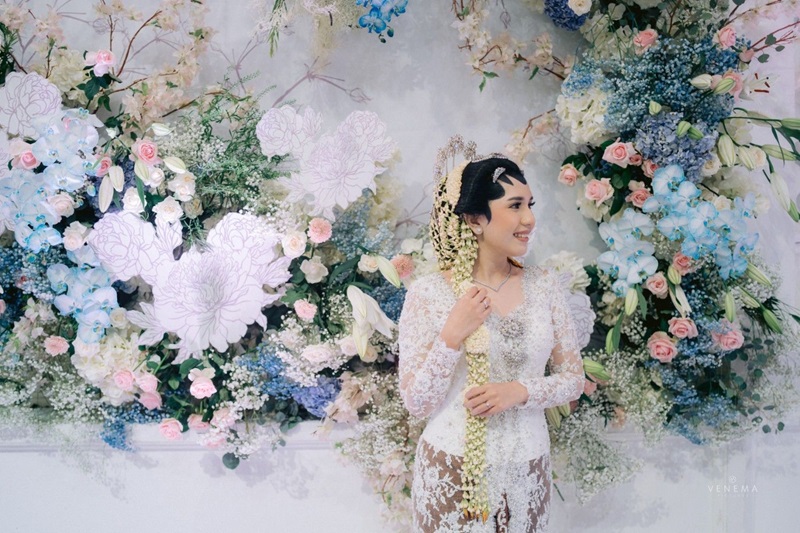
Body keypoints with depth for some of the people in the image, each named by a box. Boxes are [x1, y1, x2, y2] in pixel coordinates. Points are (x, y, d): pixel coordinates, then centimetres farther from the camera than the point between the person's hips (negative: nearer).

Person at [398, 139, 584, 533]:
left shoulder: (545, 286, -2)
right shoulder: (427, 293, -11)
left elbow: (574, 378, 2)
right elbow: (416, 403, -10)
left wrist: (519, 391, -15)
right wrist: (452, 336, -22)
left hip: (527, 471, 3)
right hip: (451, 472, -3)